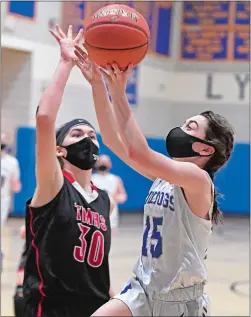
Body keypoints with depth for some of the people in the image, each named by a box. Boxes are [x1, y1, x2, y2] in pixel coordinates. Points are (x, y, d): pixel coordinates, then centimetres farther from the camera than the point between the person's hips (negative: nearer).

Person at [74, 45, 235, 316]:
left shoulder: (198, 178, -17)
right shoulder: (164, 174, 5)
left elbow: (138, 154, -32)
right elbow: (113, 140, 1)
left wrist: (119, 93, -32)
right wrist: (97, 84, -7)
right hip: (143, 289, 7)